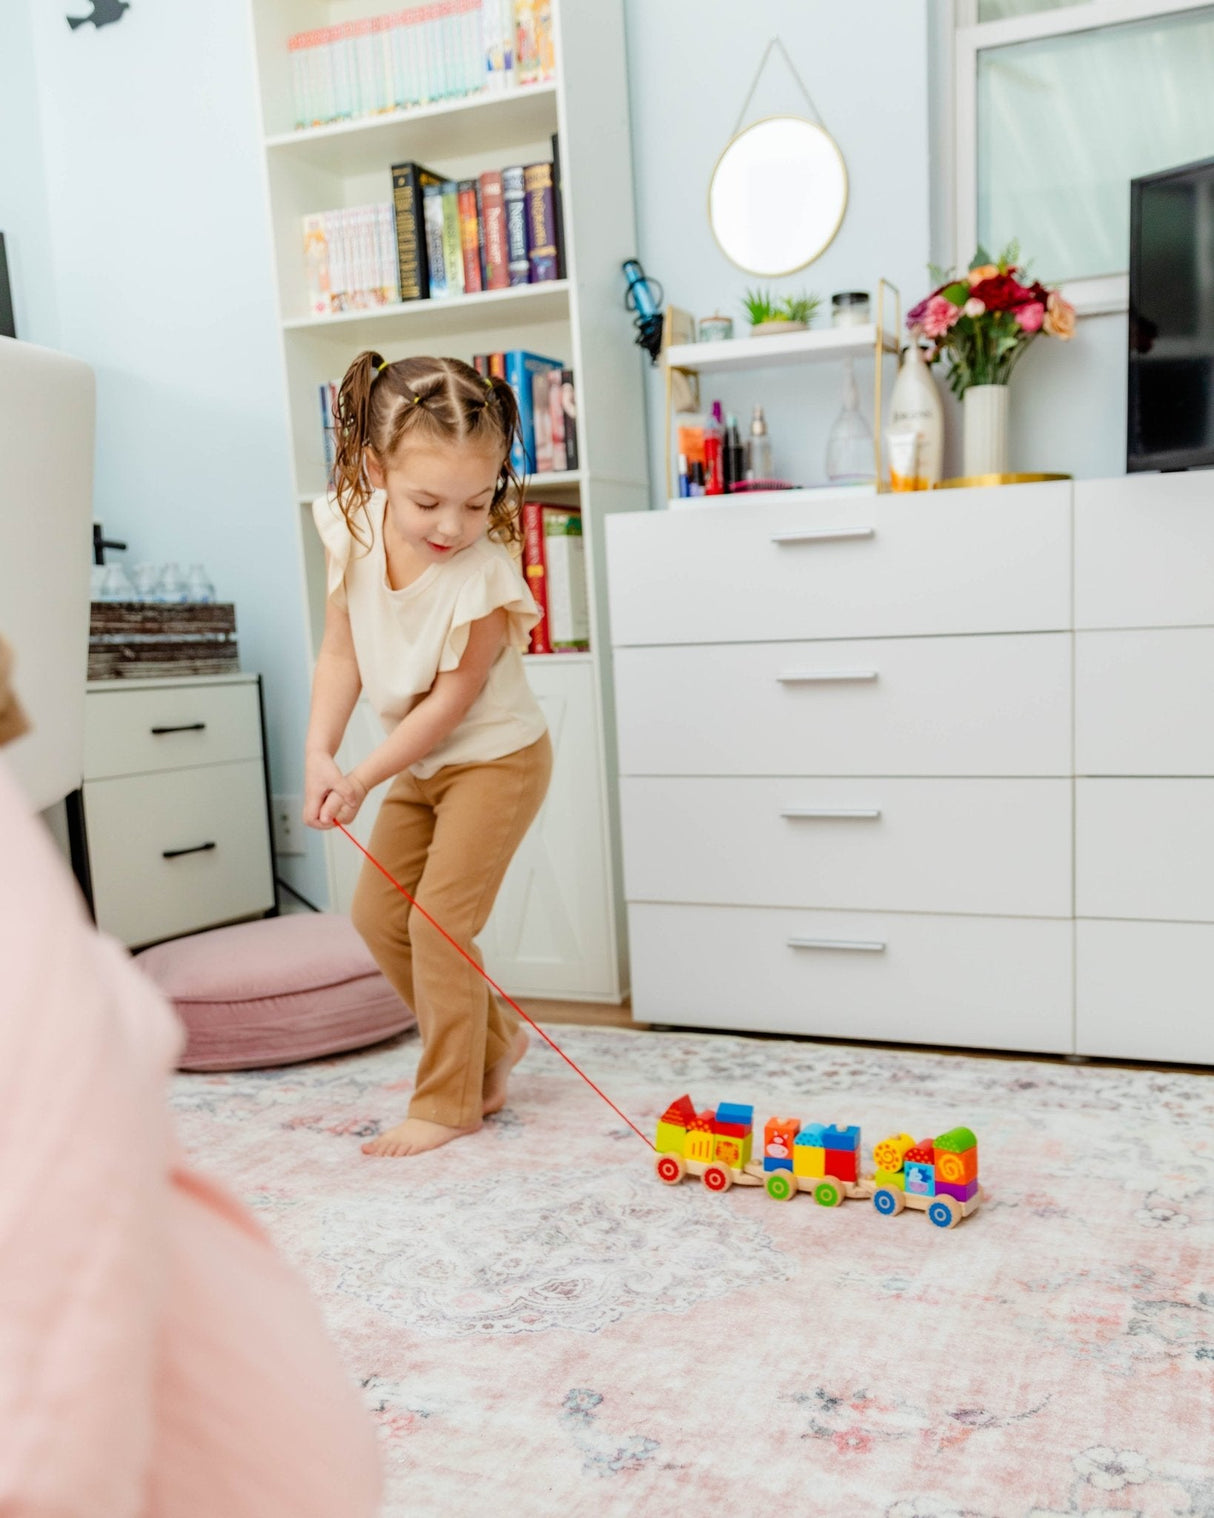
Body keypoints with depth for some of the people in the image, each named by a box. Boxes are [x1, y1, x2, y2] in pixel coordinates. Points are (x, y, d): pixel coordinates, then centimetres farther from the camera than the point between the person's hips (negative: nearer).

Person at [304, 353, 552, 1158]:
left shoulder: (484, 578, -31)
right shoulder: (354, 530, -15)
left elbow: (452, 700, -23)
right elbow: (342, 652, -6)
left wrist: (362, 780, -19)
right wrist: (320, 753, -15)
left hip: (495, 757, -7)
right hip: (423, 762, 7)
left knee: (439, 922, -9)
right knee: (378, 914, 12)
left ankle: (449, 1105, 9)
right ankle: (494, 1040, 29)